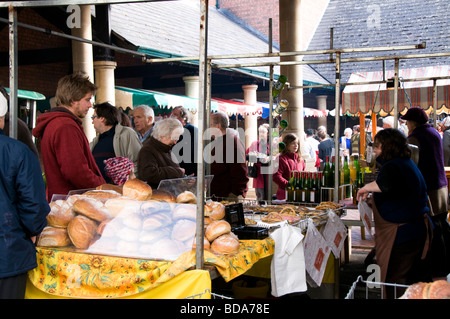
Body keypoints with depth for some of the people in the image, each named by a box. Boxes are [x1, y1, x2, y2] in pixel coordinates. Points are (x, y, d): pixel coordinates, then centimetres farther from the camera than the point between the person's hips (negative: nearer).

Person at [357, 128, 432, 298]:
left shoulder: (392, 166, -18)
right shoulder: (408, 163, 13)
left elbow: (385, 184, -43)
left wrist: (367, 187, -22)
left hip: (400, 233, -10)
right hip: (419, 228, 10)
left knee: (395, 283, -2)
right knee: (417, 279, 19)